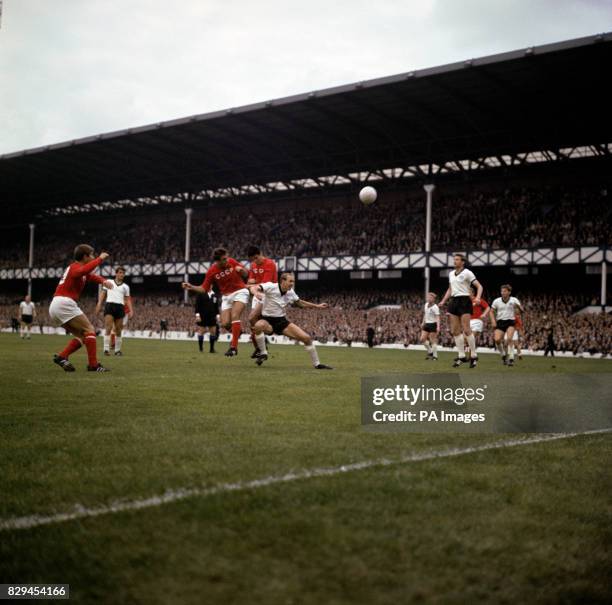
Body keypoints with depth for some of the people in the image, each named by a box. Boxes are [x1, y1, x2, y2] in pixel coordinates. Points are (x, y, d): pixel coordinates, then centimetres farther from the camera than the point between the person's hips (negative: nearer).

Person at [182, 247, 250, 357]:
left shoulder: (231, 261, -10)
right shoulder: (211, 272, -11)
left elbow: (246, 274, 2)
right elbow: (204, 289, -3)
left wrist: (242, 270, -21)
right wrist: (191, 287, -18)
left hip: (240, 292, -2)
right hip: (226, 296, 2)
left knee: (234, 316, -23)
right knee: (225, 323, -10)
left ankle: (234, 347, -20)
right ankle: (237, 330, 26)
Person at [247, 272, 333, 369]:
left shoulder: (291, 292, 1)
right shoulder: (271, 287, -17)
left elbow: (300, 303, 21)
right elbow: (253, 287, -30)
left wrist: (317, 306, 17)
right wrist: (255, 292, -54)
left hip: (282, 321, 5)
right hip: (267, 321, -5)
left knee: (307, 338, -7)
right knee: (259, 326, -42)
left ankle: (317, 364, 11)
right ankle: (263, 353, -20)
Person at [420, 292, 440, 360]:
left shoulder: (435, 307, -14)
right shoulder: (426, 304, 8)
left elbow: (437, 317, -20)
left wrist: (438, 327, -30)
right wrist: (423, 323, 22)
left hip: (433, 324, -7)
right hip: (427, 324, 7)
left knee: (433, 340, -5)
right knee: (422, 339, 1)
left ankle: (435, 356, 5)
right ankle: (430, 352, 18)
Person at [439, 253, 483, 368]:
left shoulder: (467, 273, -6)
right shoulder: (451, 274, 15)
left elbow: (479, 286, -9)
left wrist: (477, 297, -26)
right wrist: (443, 301, 19)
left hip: (464, 301, -7)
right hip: (453, 301, 7)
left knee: (466, 329, -11)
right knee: (455, 330, 2)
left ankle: (474, 356, -2)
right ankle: (461, 356, 7)